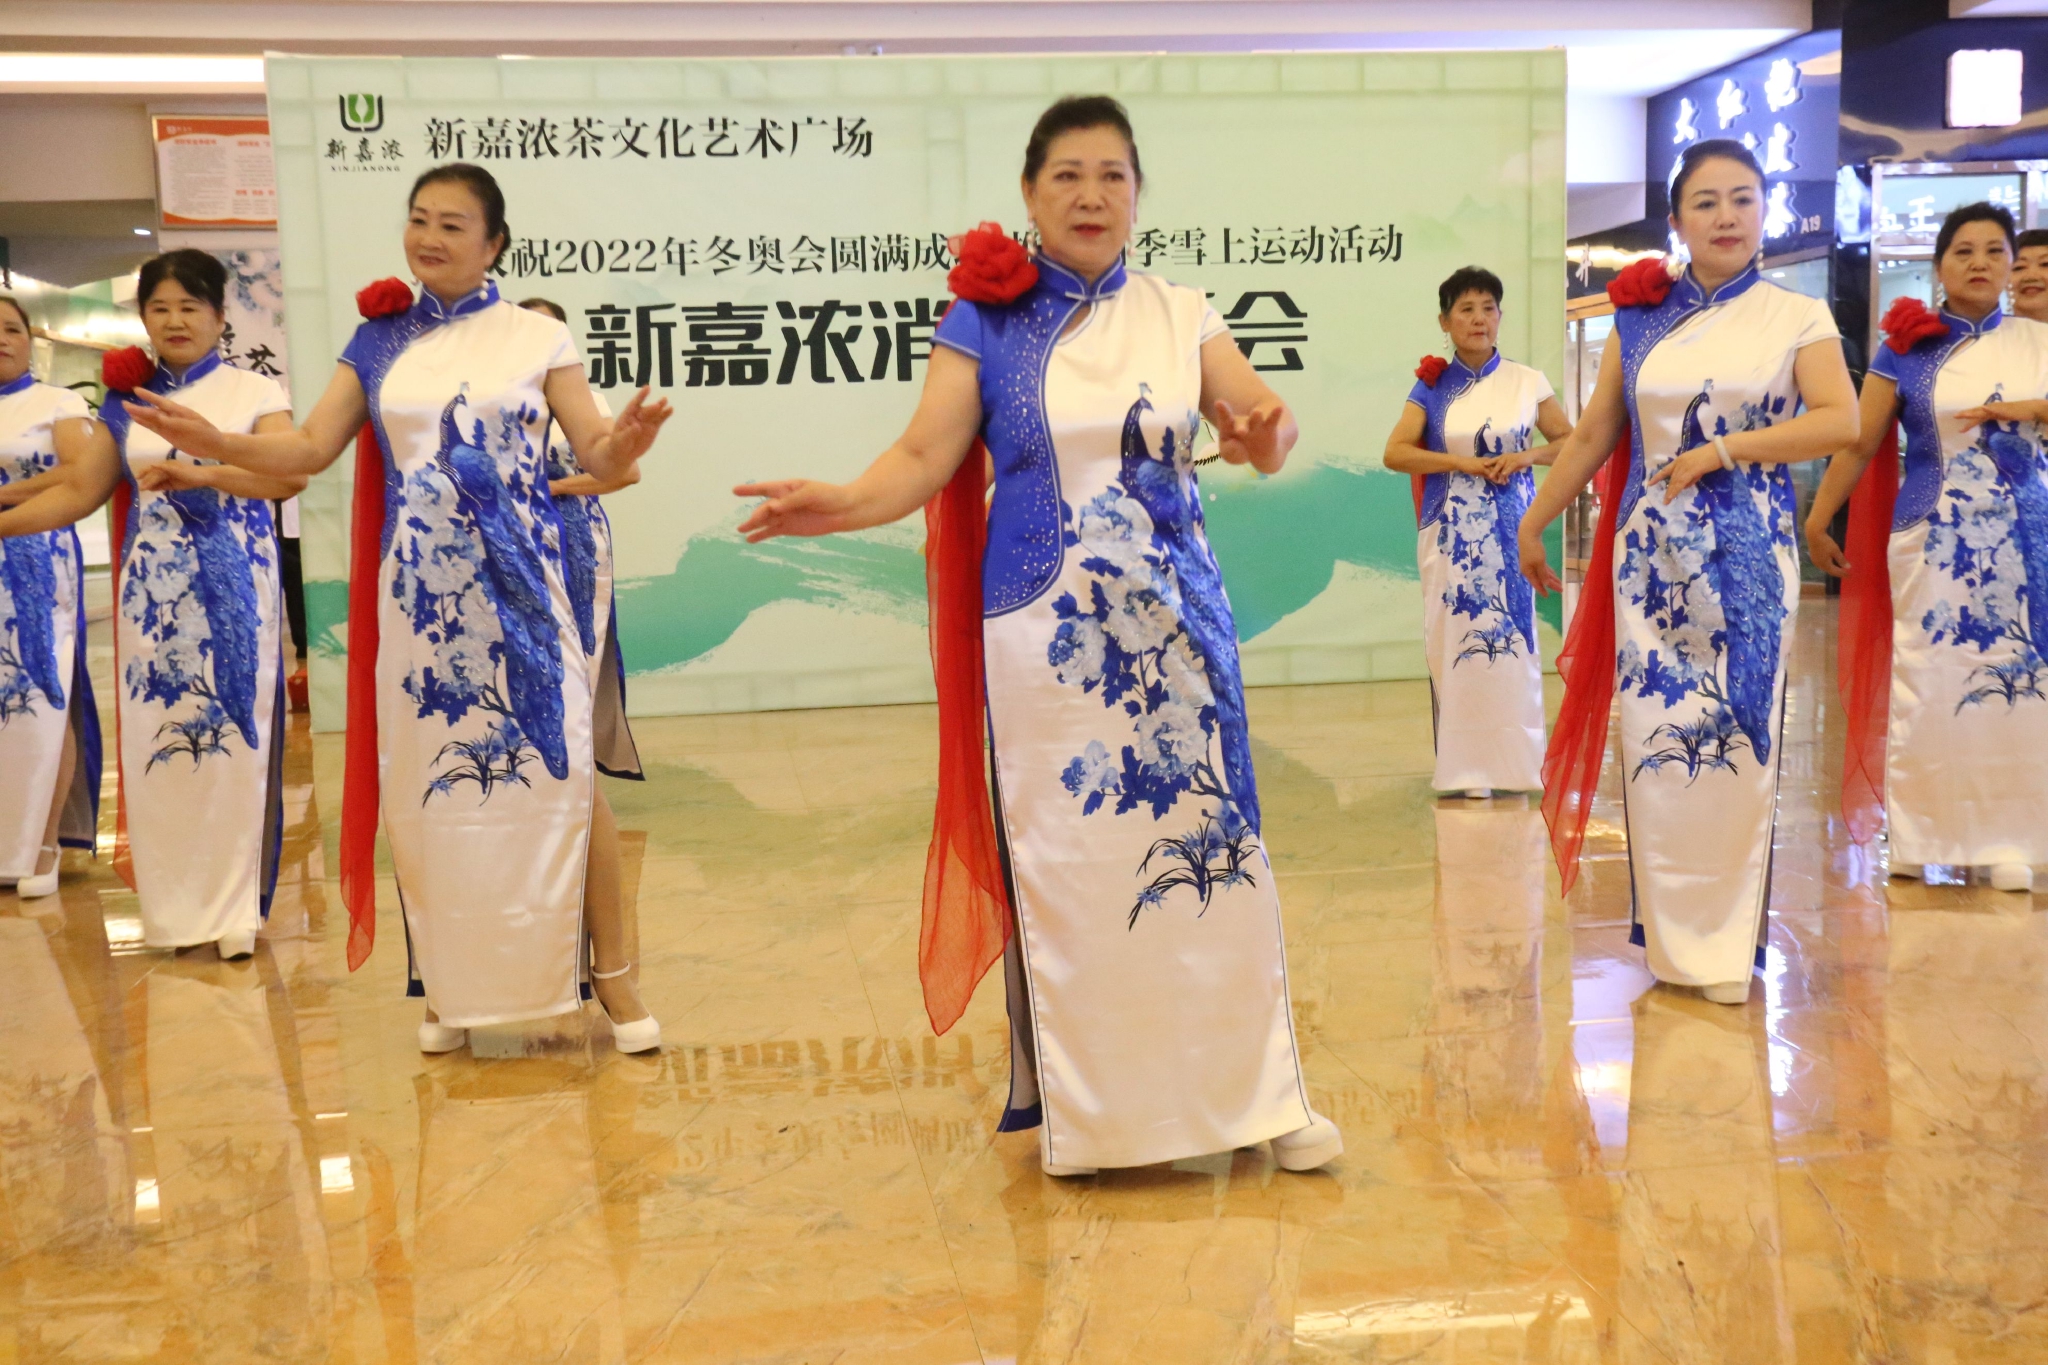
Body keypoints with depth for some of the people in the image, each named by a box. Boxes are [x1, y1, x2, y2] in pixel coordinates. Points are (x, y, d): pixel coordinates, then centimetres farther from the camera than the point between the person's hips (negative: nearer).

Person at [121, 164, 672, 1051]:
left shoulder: (538, 338, 2)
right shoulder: (379, 342, 10)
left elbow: (595, 455, -3)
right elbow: (310, 448, 5)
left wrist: (624, 444, -26)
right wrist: (212, 442, -11)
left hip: (516, 593, -3)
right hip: (417, 596, 3)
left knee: (560, 776, -4)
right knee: (428, 783, 6)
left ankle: (610, 975, 7)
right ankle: (455, 984, 20)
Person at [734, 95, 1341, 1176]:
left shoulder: (1182, 318, 9)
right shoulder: (985, 322, 4)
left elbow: (1268, 427, 1)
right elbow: (926, 457, -3)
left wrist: (1266, 434, -23)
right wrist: (842, 503, -23)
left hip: (1175, 628, 1)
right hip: (1042, 633, -1)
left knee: (1204, 846, 1)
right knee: (1062, 865, 3)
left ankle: (1256, 1092, 14)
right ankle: (1083, 1111, 17)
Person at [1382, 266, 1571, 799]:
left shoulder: (1527, 382, 6)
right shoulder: (1432, 386, 5)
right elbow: (1395, 453, -4)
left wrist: (1527, 456, -9)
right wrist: (1464, 463, -12)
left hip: (1510, 529, 0)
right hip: (1452, 531, 0)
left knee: (1512, 638, -2)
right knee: (1458, 641, -2)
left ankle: (1513, 761, 7)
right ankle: (1468, 767, 4)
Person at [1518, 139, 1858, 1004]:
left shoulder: (1797, 318, 3)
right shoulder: (1640, 319, 9)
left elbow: (1842, 421, -10)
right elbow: (1593, 435, 13)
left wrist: (1720, 451, -13)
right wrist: (1535, 523, 14)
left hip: (1747, 555, -2)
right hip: (1649, 554, 2)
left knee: (1737, 740, -1)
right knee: (1655, 737, 1)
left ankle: (1728, 941, 12)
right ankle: (1673, 938, 15)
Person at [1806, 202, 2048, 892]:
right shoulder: (1907, 347, 4)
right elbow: (1859, 443, 2)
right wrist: (1817, 521, -1)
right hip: (1930, 538, -1)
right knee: (1925, 686, -2)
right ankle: (1918, 836, 9)